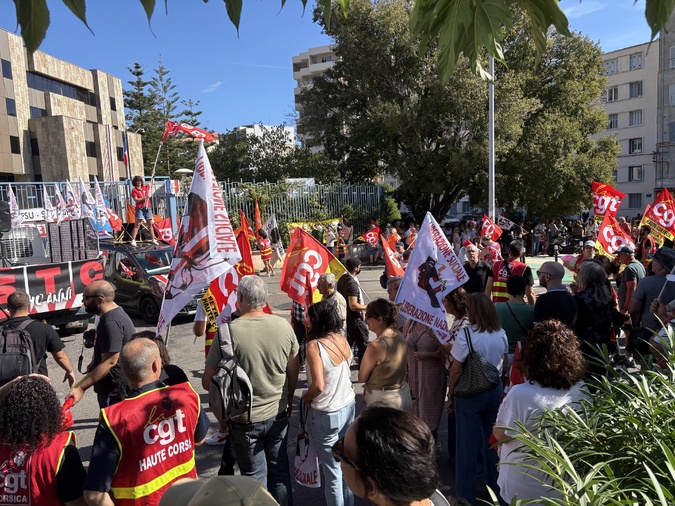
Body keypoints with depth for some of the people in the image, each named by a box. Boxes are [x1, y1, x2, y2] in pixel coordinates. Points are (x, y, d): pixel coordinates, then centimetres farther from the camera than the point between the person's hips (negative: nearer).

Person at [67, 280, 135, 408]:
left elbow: (109, 362, -28)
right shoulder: (114, 313, 8)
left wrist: (81, 388, -25)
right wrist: (93, 363, 12)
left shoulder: (111, 323, -26)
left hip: (114, 389, -10)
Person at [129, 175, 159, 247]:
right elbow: (136, 200, -12)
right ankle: (133, 240, -11)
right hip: (140, 208, -5)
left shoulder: (146, 187, 13)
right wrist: (144, 197, -18)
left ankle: (153, 239, 15)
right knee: (137, 224, -10)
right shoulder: (134, 190, -1)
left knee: (150, 224, 9)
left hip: (148, 207, 5)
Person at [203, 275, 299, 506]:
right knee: (280, 470, 21)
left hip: (245, 419, -3)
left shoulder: (229, 331, -21)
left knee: (255, 475, 15)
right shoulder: (283, 326, -10)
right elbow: (294, 370, 2)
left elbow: (207, 381, -13)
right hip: (278, 414, 3)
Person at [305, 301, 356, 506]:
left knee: (332, 470, 11)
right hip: (349, 405, 7)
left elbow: (318, 385, -27)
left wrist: (307, 397, -9)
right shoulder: (342, 339, -3)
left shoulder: (315, 345, -22)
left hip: (328, 414, -7)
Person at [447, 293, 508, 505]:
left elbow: (456, 370, -16)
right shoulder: (501, 334, -4)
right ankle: (495, 485, 37)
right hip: (495, 391, 5)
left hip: (469, 394, -5)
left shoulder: (465, 335, -21)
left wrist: (450, 395, -4)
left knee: (468, 442, 8)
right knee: (492, 439, 20)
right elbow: (506, 366, 6)